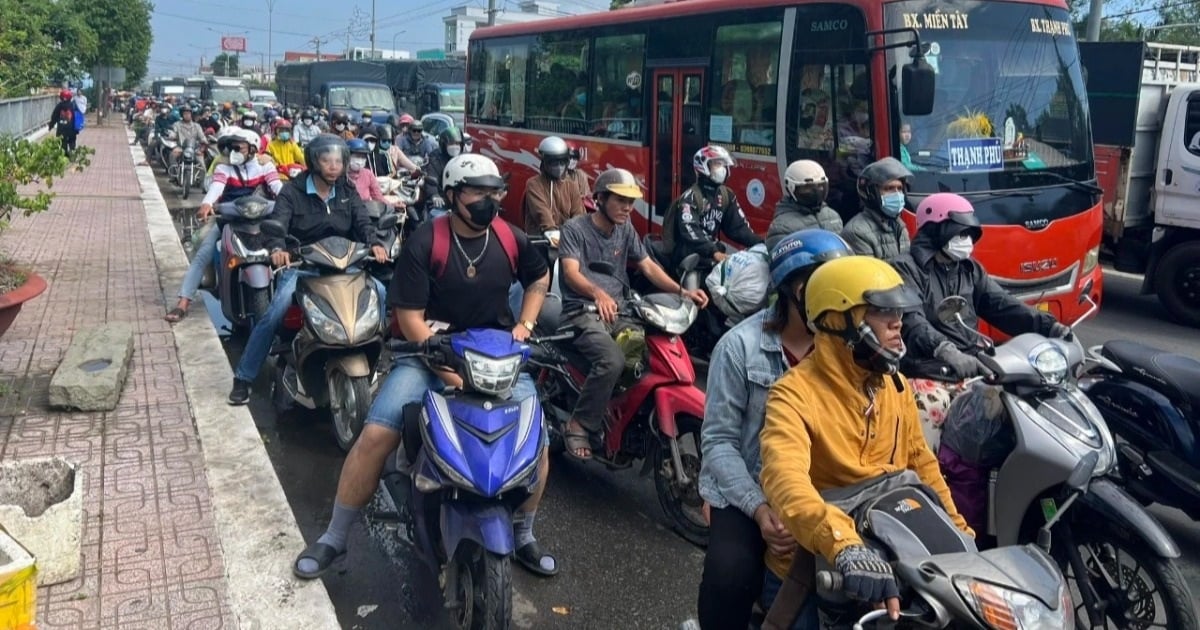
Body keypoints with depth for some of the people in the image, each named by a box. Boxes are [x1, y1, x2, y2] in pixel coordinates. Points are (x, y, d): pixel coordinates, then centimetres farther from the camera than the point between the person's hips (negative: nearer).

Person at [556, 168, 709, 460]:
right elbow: (571, 273, -18)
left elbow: (648, 266, 12)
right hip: (583, 312, -6)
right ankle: (579, 425, -17)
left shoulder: (625, 229, 15)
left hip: (618, 310, 6)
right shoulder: (575, 228, -3)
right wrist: (598, 293, -40)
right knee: (613, 360, -33)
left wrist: (682, 291, -5)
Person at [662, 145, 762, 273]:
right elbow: (690, 231, -28)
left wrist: (759, 243, -12)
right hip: (686, 252, -7)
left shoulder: (726, 195, 10)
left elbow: (738, 226, 6)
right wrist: (714, 252, -42)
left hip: (712, 248, 7)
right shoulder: (690, 197, -14)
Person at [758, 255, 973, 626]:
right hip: (808, 571, -6)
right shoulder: (796, 394, -22)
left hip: (887, 558, 6)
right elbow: (785, 479, -39)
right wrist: (844, 546, -53)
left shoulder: (894, 384, 4)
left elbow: (919, 459, 15)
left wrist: (958, 528, 8)